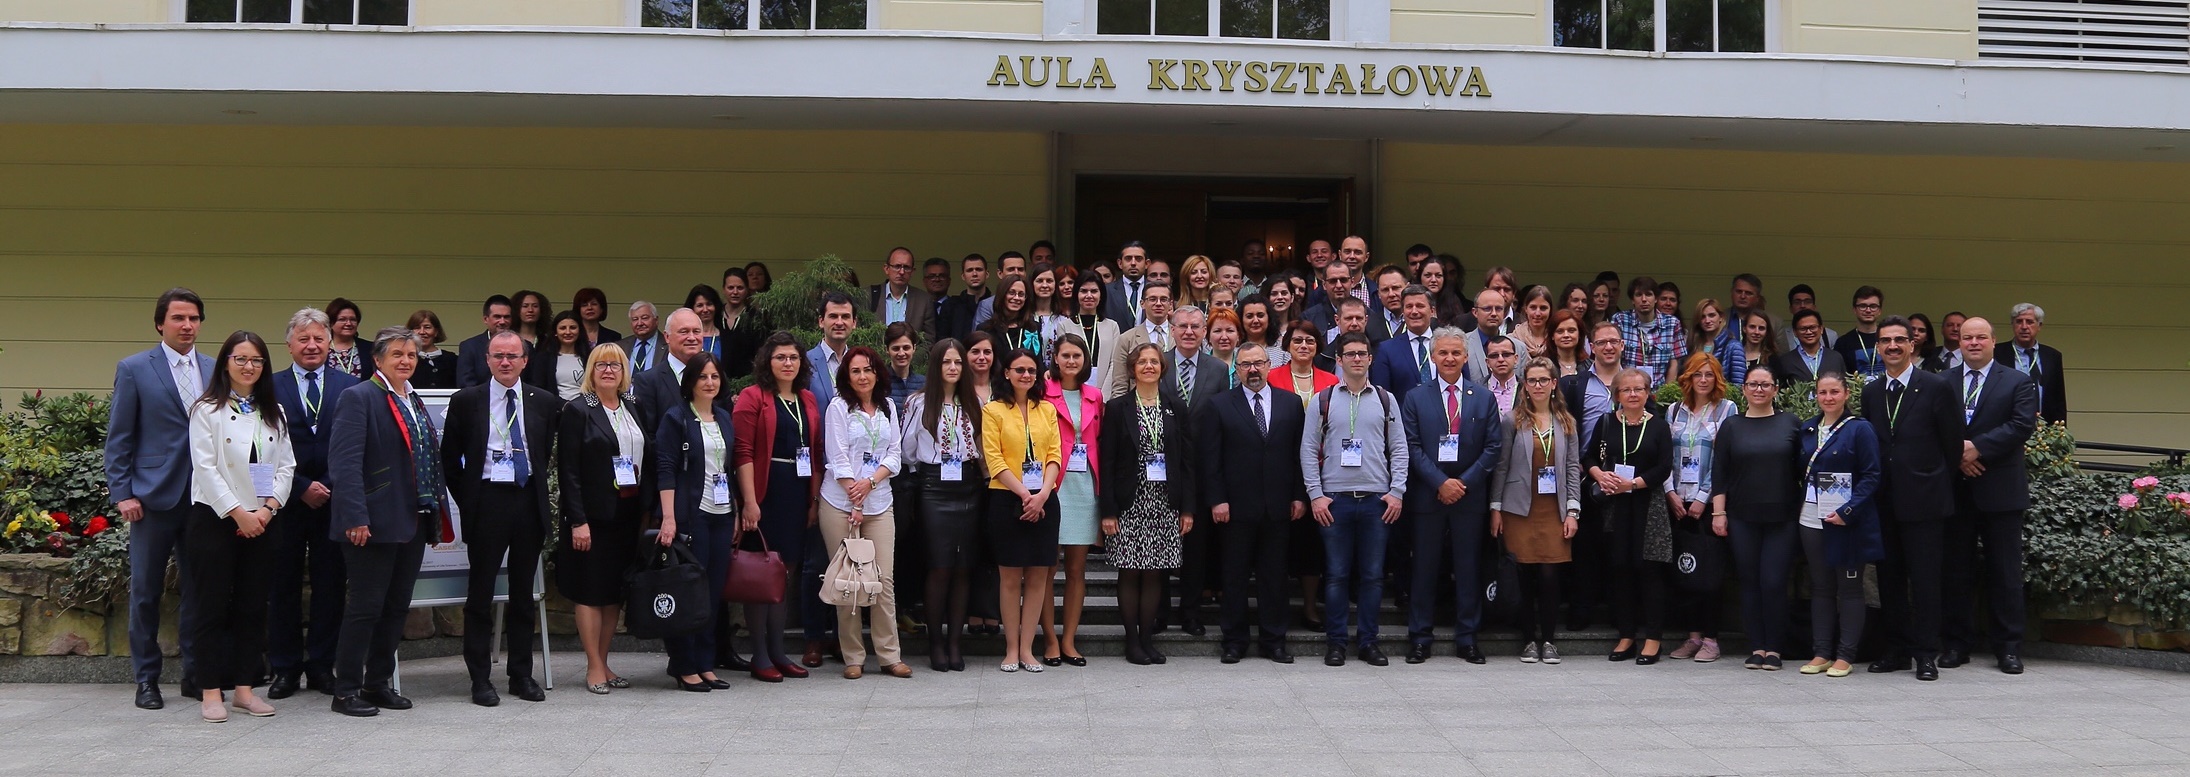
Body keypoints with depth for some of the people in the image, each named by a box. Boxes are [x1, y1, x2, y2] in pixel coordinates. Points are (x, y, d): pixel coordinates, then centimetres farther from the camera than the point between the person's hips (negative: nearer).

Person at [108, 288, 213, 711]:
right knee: (146, 589, 4)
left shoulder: (215, 371, 10)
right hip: (154, 496, -3)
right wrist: (122, 493, -7)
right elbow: (119, 437, -1)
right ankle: (146, 677, 14)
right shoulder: (134, 369, 0)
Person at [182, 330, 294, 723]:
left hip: (260, 522, 5)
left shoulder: (273, 412, 12)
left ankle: (245, 688, 13)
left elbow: (286, 466, 8)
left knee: (253, 606, 7)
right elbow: (205, 468, -9)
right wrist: (237, 512, -14)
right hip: (215, 519, -5)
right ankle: (210, 692, 4)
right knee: (211, 606, -1)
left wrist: (268, 508, -7)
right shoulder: (207, 410, -2)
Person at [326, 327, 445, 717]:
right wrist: (355, 517, -24)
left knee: (397, 607, 11)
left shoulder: (416, 402, 17)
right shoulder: (358, 397, -8)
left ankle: (378, 683, 20)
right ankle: (346, 691, 5)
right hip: (375, 523, -8)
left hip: (413, 522, 8)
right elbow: (345, 462, -17)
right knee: (366, 607, -4)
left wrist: (437, 512, 15)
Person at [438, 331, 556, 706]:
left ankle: (522, 675, 17)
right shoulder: (466, 401, 1)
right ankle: (480, 678, 6)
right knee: (481, 593, 0)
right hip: (486, 501, -2)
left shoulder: (544, 402, 6)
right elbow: (449, 456, 7)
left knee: (523, 592, 9)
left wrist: (540, 493, 9)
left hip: (529, 502, 2)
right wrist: (464, 500, 3)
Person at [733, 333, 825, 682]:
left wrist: (815, 499, 9)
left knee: (788, 572, 10)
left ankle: (777, 650, 18)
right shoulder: (752, 397, -4)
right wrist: (749, 502, -17)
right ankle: (760, 655, 4)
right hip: (765, 493, -6)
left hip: (798, 495, 6)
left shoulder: (808, 400, 14)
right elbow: (743, 452, -11)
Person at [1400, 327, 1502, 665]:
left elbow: (1493, 446, 3)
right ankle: (1419, 638, 9)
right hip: (1427, 495, -1)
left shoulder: (1484, 398, 7)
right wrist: (1440, 483, -13)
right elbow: (1411, 447, -3)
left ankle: (1466, 638, 13)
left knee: (1468, 569, 5)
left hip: (1470, 496, 1)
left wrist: (1464, 482, -9)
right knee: (1425, 568, 2)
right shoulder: (1415, 398, 3)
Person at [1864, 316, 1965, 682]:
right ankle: (1900, 649, 18)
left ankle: (1926, 654, 5)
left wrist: (1939, 485, 2)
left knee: (1924, 580, -2)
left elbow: (1953, 443, -1)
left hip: (1924, 500, -5)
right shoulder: (1871, 392, 10)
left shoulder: (1937, 387, -4)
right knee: (1889, 579, 9)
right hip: (1884, 501, 5)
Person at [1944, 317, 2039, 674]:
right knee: (1956, 570, 6)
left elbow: (2023, 425, -8)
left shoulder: (2018, 382, 5)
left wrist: (1977, 447, -16)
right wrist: (1956, 456, -13)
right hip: (1955, 489, 2)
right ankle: (1956, 644, 13)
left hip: (2000, 490, -2)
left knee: (2005, 572, 2)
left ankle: (2008, 647, 8)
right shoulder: (1941, 383, 10)